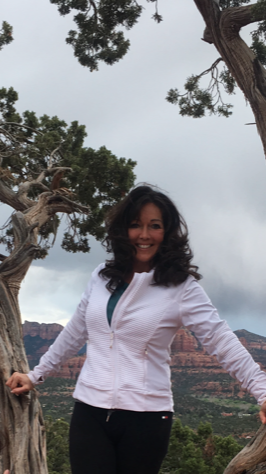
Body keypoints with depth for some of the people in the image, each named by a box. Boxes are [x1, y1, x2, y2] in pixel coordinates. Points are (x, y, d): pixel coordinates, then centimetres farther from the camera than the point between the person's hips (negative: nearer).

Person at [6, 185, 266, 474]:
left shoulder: (181, 288, -5)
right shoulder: (102, 277, 9)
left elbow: (222, 343, -11)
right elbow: (74, 334, 19)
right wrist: (35, 376, 24)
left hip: (146, 416, -3)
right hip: (89, 410, 3)